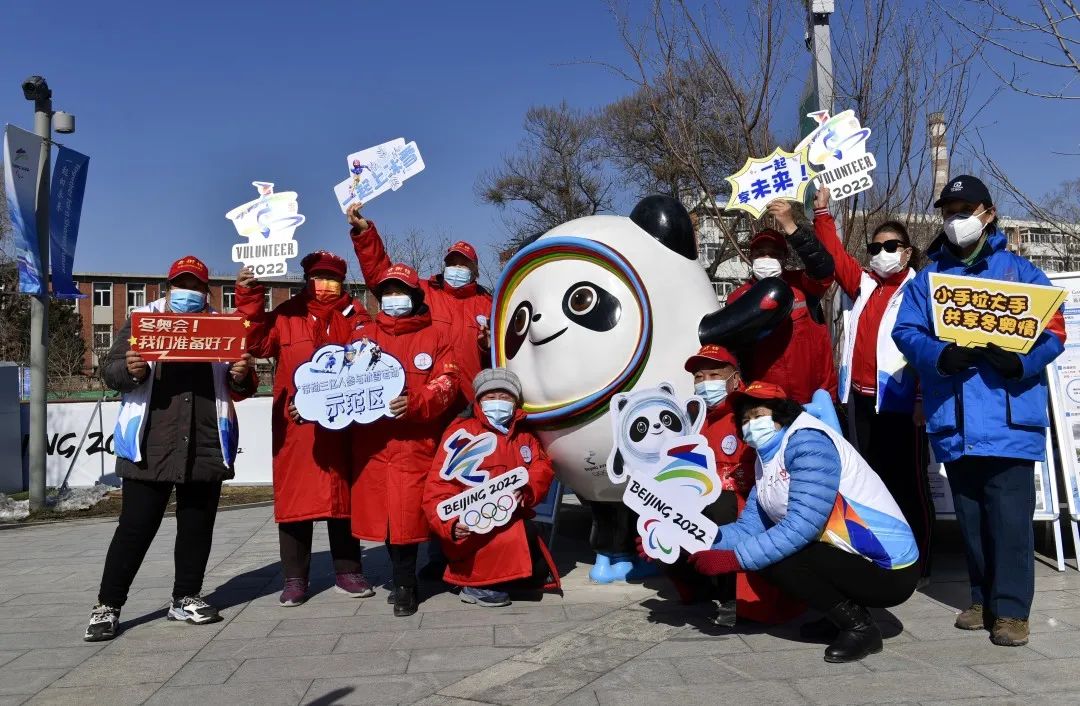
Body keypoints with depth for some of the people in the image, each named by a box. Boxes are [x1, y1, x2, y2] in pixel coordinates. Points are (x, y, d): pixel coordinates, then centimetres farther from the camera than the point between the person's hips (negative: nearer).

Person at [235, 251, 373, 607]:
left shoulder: (354, 316, 10)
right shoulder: (286, 314, 7)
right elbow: (257, 343, -7)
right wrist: (249, 298, -15)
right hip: (294, 424, -1)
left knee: (344, 494, 8)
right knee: (295, 495, 3)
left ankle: (347, 572, 19)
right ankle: (294, 578, 14)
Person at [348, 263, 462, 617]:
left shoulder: (435, 335, 6)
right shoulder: (363, 335, 15)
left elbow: (448, 382, -3)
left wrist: (414, 404, -19)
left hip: (416, 439, -3)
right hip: (372, 439, 3)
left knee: (407, 511, -7)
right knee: (383, 509, 5)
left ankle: (404, 584, 8)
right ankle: (404, 579, 21)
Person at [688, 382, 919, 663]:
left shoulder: (808, 441, -17)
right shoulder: (767, 463, 10)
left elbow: (801, 527, -27)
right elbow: (748, 527, 0)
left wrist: (733, 558, -25)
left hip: (889, 570, -9)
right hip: (853, 559, 9)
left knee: (778, 561, -20)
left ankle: (860, 627, -4)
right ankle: (847, 612, 14)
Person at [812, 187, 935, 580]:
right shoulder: (862, 285, 13)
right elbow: (834, 256, 14)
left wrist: (924, 397, -15)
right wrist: (822, 213, 8)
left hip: (900, 399, -6)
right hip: (861, 397, 6)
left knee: (909, 481, 1)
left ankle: (918, 561, 11)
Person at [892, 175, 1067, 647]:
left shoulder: (1020, 271, 8)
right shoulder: (927, 278, 14)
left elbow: (1054, 330, 2)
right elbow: (905, 331, 3)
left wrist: (1022, 361, -18)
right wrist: (939, 356, -16)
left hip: (1010, 416, -2)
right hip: (954, 422, 3)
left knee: (1009, 512, -5)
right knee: (970, 514, 10)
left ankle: (1011, 608, 6)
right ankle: (983, 597, 24)